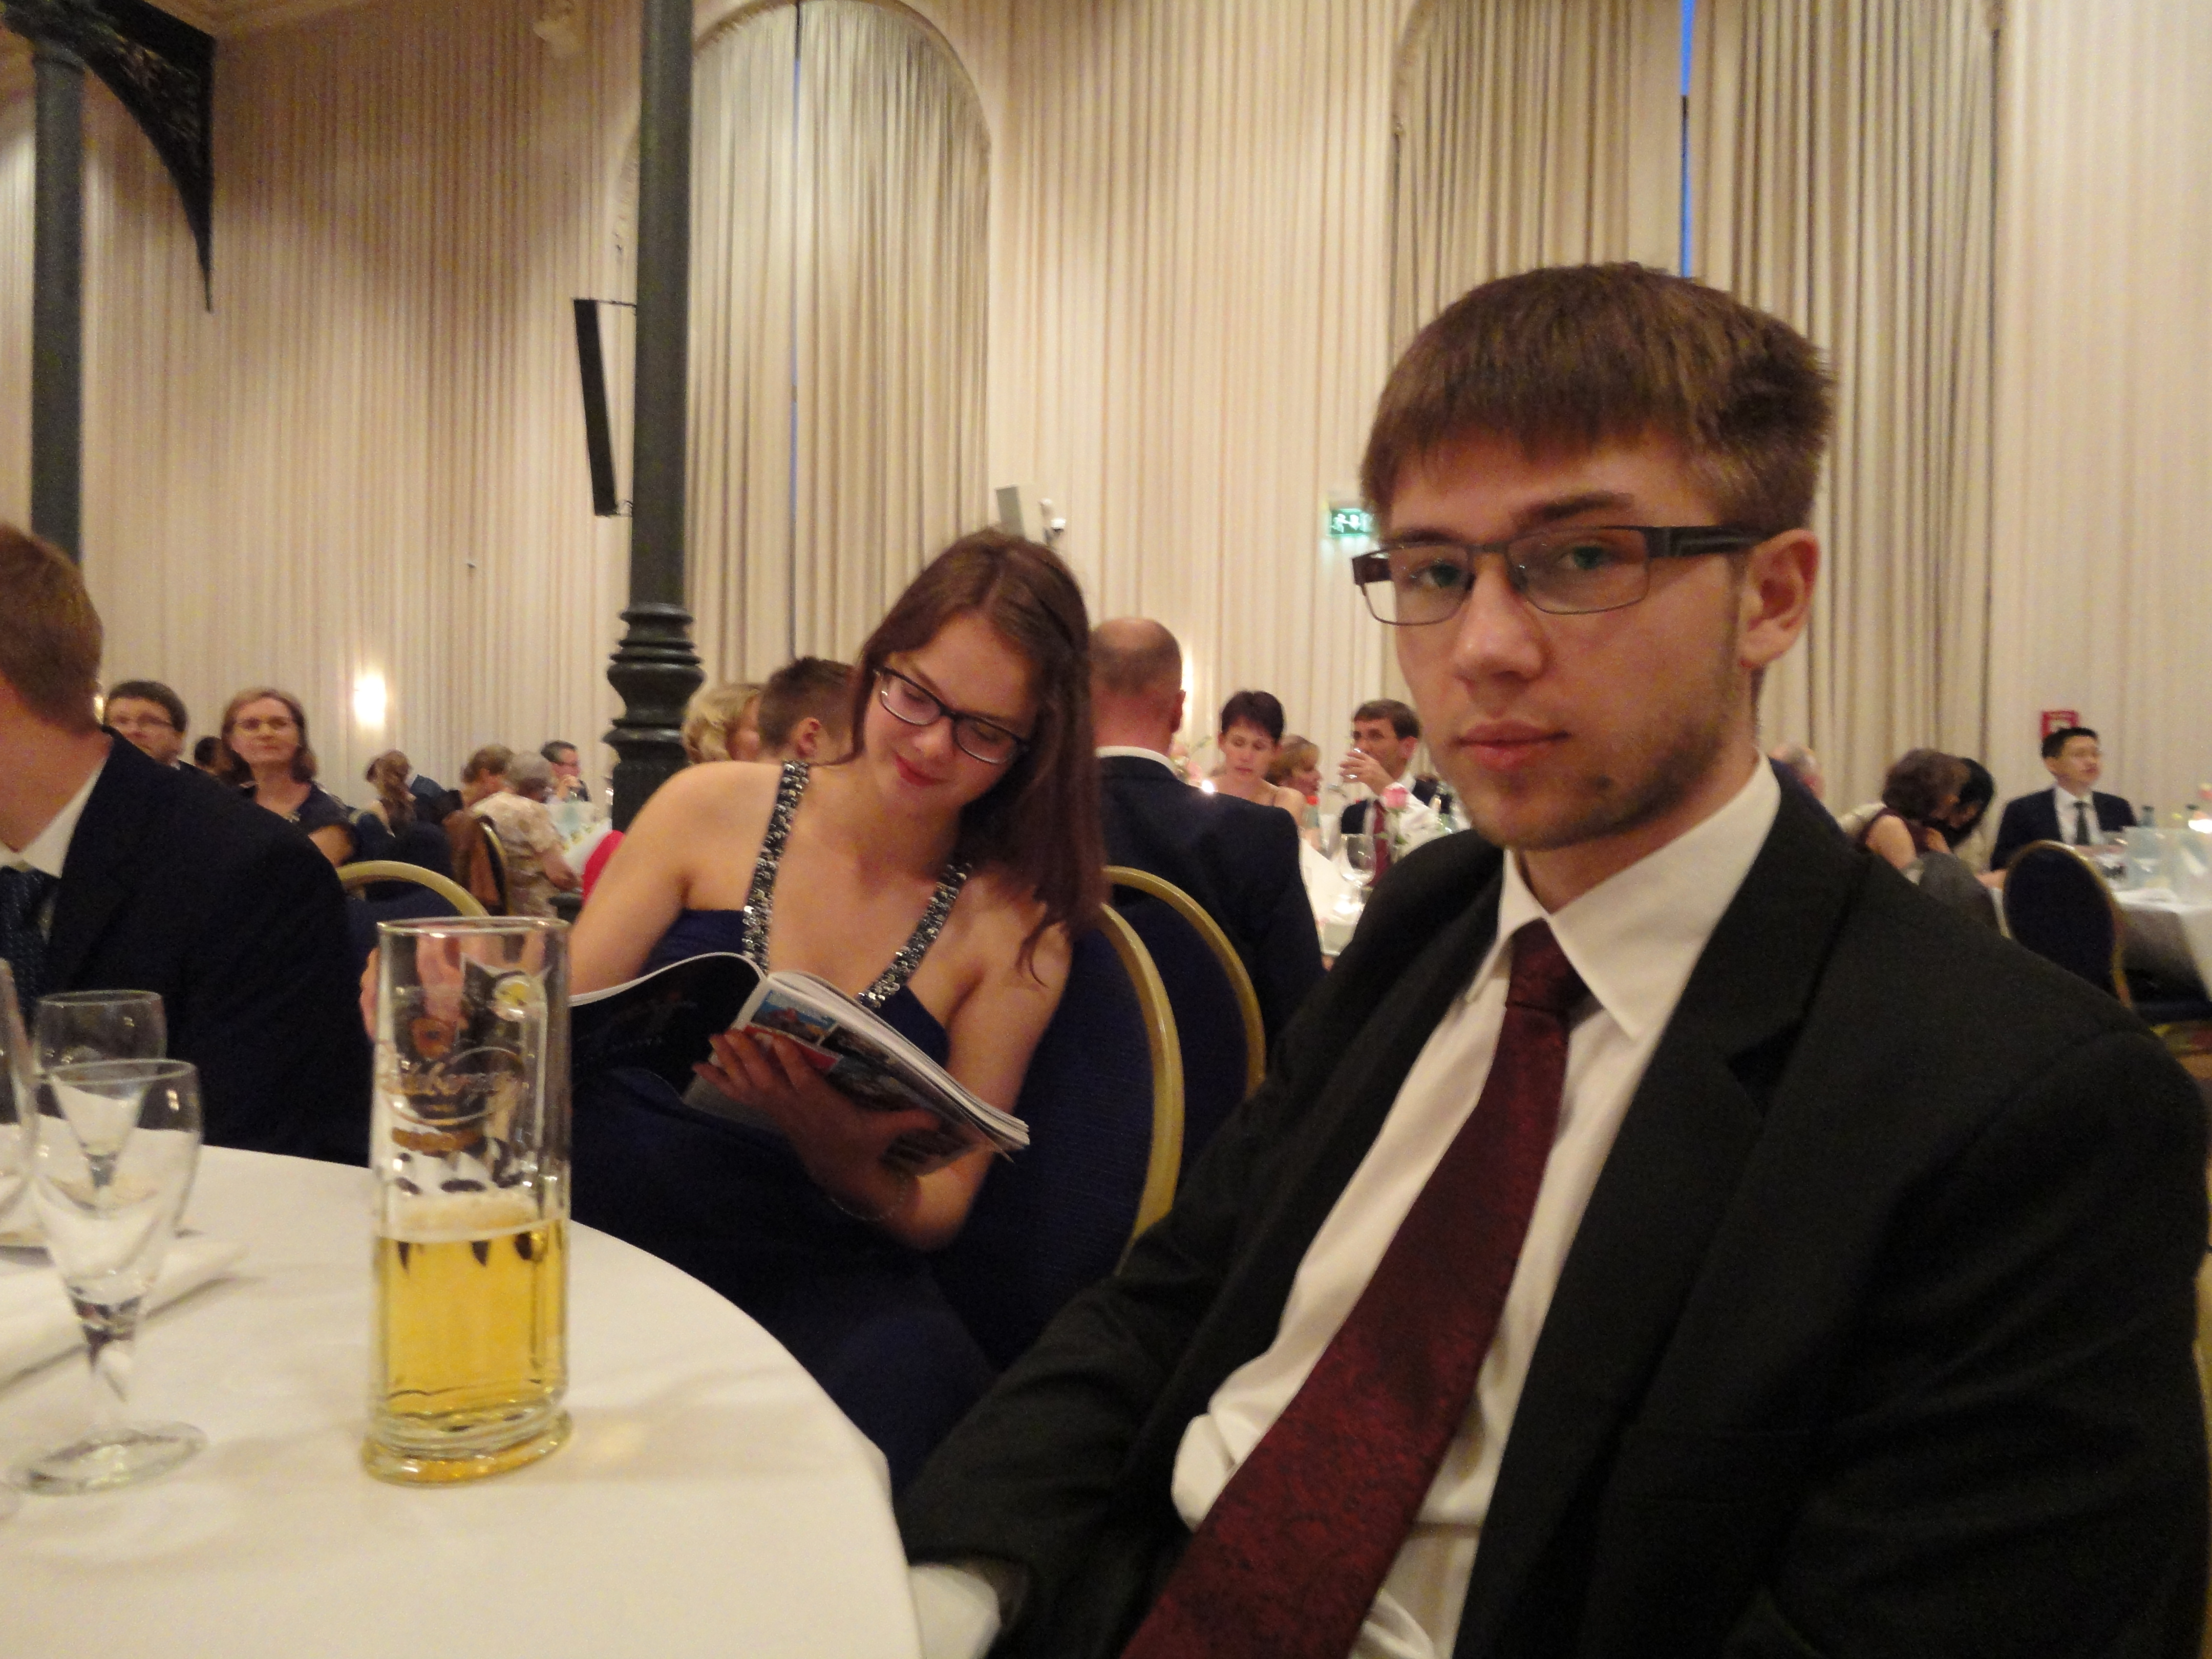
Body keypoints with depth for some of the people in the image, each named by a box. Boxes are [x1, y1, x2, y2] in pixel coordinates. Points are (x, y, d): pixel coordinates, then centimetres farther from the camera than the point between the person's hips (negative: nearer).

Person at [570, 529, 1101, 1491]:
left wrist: (835, 1152, -21)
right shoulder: (712, 811, 4)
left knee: (906, 1368, -34)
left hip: (813, 1282, 0)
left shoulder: (1016, 928, 3)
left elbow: (937, 1213, 2)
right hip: (599, 1226, 1)